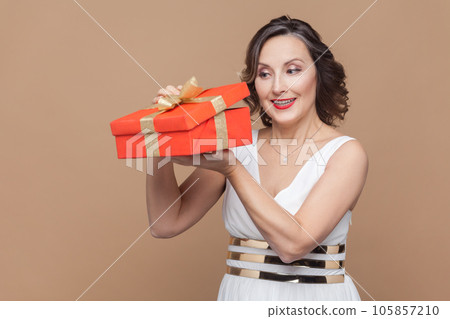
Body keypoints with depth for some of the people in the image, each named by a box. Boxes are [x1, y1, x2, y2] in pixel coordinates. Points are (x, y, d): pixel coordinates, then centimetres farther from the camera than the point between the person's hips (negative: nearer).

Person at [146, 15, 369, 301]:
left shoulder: (347, 153, -10)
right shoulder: (238, 146, -1)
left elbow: (294, 244, -20)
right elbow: (167, 223, -4)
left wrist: (231, 169, -21)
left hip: (317, 299, -3)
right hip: (240, 296, 3)